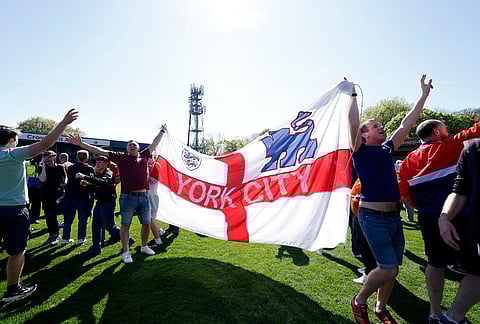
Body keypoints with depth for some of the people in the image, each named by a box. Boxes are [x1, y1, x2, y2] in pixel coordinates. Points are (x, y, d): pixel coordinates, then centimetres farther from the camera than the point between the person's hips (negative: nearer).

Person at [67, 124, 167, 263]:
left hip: (144, 197, 4)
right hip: (128, 197, -3)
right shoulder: (121, 157, 3)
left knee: (146, 223, 13)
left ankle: (144, 247, 35)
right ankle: (126, 252, 22)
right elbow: (100, 151, 0)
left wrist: (162, 131, 33)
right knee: (125, 225, 7)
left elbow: (154, 144, 23)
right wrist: (81, 144, -5)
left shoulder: (144, 156, 11)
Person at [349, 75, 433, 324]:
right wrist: (353, 94, -15)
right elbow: (353, 123, -21)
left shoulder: (387, 149, 13)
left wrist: (424, 95, 21)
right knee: (388, 268, -7)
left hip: (393, 216, 7)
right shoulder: (361, 151, -7)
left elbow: (406, 124, 17)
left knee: (393, 268, 13)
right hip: (373, 218, -7)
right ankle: (359, 301, 16)